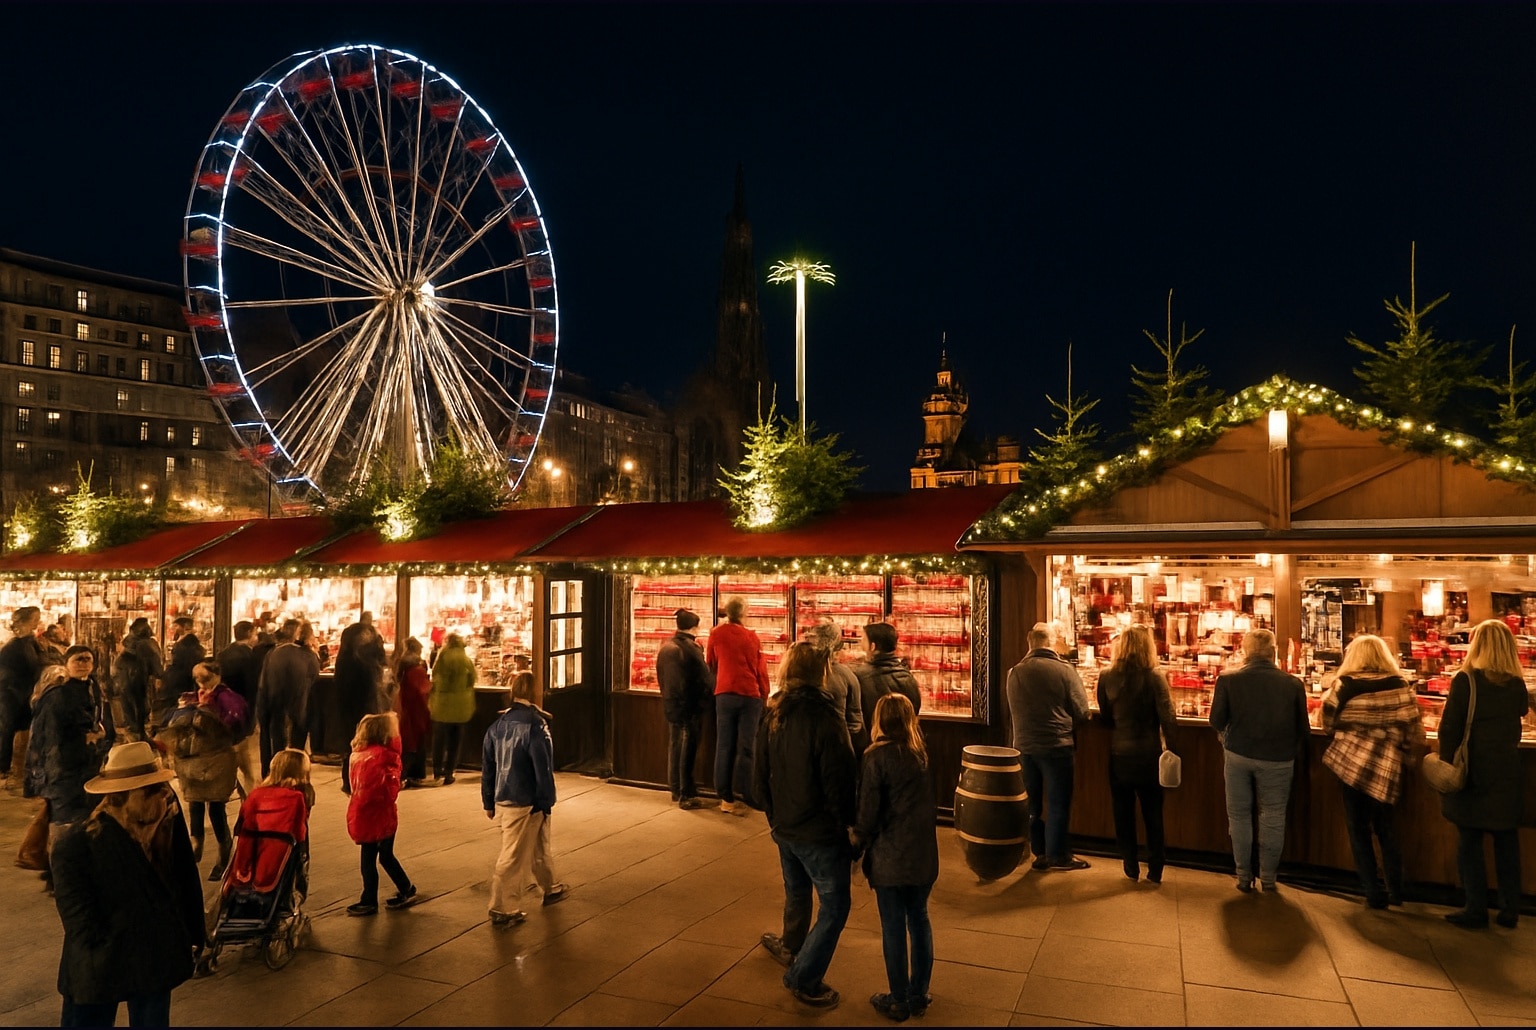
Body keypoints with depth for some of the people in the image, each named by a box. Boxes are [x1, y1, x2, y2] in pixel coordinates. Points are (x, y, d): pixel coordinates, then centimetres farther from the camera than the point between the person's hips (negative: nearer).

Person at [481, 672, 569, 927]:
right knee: (514, 857, 4)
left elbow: (488, 766, 8)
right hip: (525, 803, -8)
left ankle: (551, 888, 40)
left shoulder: (498, 724, 2)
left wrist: (489, 802, 16)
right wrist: (546, 803, -7)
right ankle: (502, 910, 14)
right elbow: (543, 769, -18)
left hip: (502, 799, 8)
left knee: (539, 846, 24)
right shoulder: (535, 726, -20)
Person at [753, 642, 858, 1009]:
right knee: (835, 906, 5)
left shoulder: (772, 715, -1)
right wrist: (847, 824, -5)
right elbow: (840, 781, -20)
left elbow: (760, 776, 7)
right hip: (820, 832, -7)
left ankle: (791, 948, 47)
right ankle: (804, 979, 7)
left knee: (797, 891, 28)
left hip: (784, 827, 7)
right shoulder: (825, 718, -22)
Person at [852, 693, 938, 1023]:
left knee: (893, 928, 7)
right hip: (924, 853, 5)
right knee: (919, 921, 16)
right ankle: (919, 995, 27)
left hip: (890, 856, -5)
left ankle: (898, 1001, 18)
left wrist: (858, 844, 1)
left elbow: (868, 809, -12)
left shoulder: (877, 756, -14)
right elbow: (928, 803, 8)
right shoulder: (922, 753, 2)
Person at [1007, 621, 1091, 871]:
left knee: (1031, 802, 14)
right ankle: (1058, 855, 14)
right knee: (1058, 803, 7)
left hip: (1024, 745, 4)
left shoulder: (1014, 673, -1)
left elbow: (1013, 709, 7)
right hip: (1057, 746, -4)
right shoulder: (1064, 670, -11)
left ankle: (1039, 852, 22)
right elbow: (1081, 710, -6)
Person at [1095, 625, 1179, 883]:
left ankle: (1131, 868, 20)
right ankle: (1155, 870, 18)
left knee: (1123, 813, 13)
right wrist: (1172, 750, -4)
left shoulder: (1106, 677, -5)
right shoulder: (1154, 677, -13)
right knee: (1153, 814, 12)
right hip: (1148, 755, -1)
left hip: (1119, 755, 2)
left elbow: (1105, 718, 2)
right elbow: (1167, 718, -14)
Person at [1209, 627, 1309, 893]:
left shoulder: (1227, 680, -11)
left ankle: (1244, 877, 19)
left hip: (1238, 755, 0)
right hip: (1277, 759, 0)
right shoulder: (1293, 684, -9)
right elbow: (1303, 729, -2)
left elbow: (1217, 720, -5)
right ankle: (1268, 878, 21)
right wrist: (1291, 751, 16)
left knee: (1239, 815, 14)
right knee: (1273, 818, 13)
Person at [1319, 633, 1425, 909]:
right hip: (1387, 767, 2)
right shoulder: (1400, 685, -2)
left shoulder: (1343, 684, -5)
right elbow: (1414, 730, -1)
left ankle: (1374, 893, 12)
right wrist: (1405, 759, 15)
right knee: (1387, 829, 18)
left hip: (1349, 762, -2)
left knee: (1359, 830, 10)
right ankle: (1396, 892, 21)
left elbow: (1328, 723, 1)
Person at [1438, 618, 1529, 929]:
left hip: (1474, 774, -4)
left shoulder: (1465, 680, -12)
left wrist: (1448, 766, -7)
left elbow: (1449, 728, -14)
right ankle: (1510, 910, 17)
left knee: (1470, 842, 5)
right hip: (1508, 774, 4)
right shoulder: (1517, 684, 2)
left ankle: (1476, 909, 8)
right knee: (1507, 842, 12)